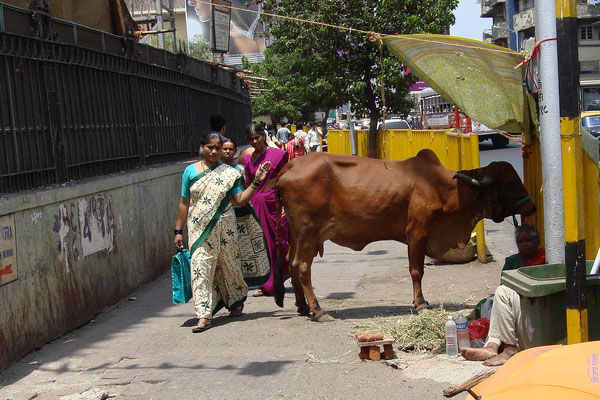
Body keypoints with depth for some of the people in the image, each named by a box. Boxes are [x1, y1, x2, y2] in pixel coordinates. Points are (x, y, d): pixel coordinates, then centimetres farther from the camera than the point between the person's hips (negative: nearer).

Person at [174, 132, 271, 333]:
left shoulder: (228, 173, 3)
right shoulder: (190, 171, 4)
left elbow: (240, 200, 0)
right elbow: (184, 203, 7)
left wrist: (256, 182, -10)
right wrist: (178, 231, 6)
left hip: (224, 226, 1)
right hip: (199, 229, 0)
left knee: (229, 264, 9)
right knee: (201, 267, -8)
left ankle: (236, 302, 32)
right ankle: (204, 315, -8)